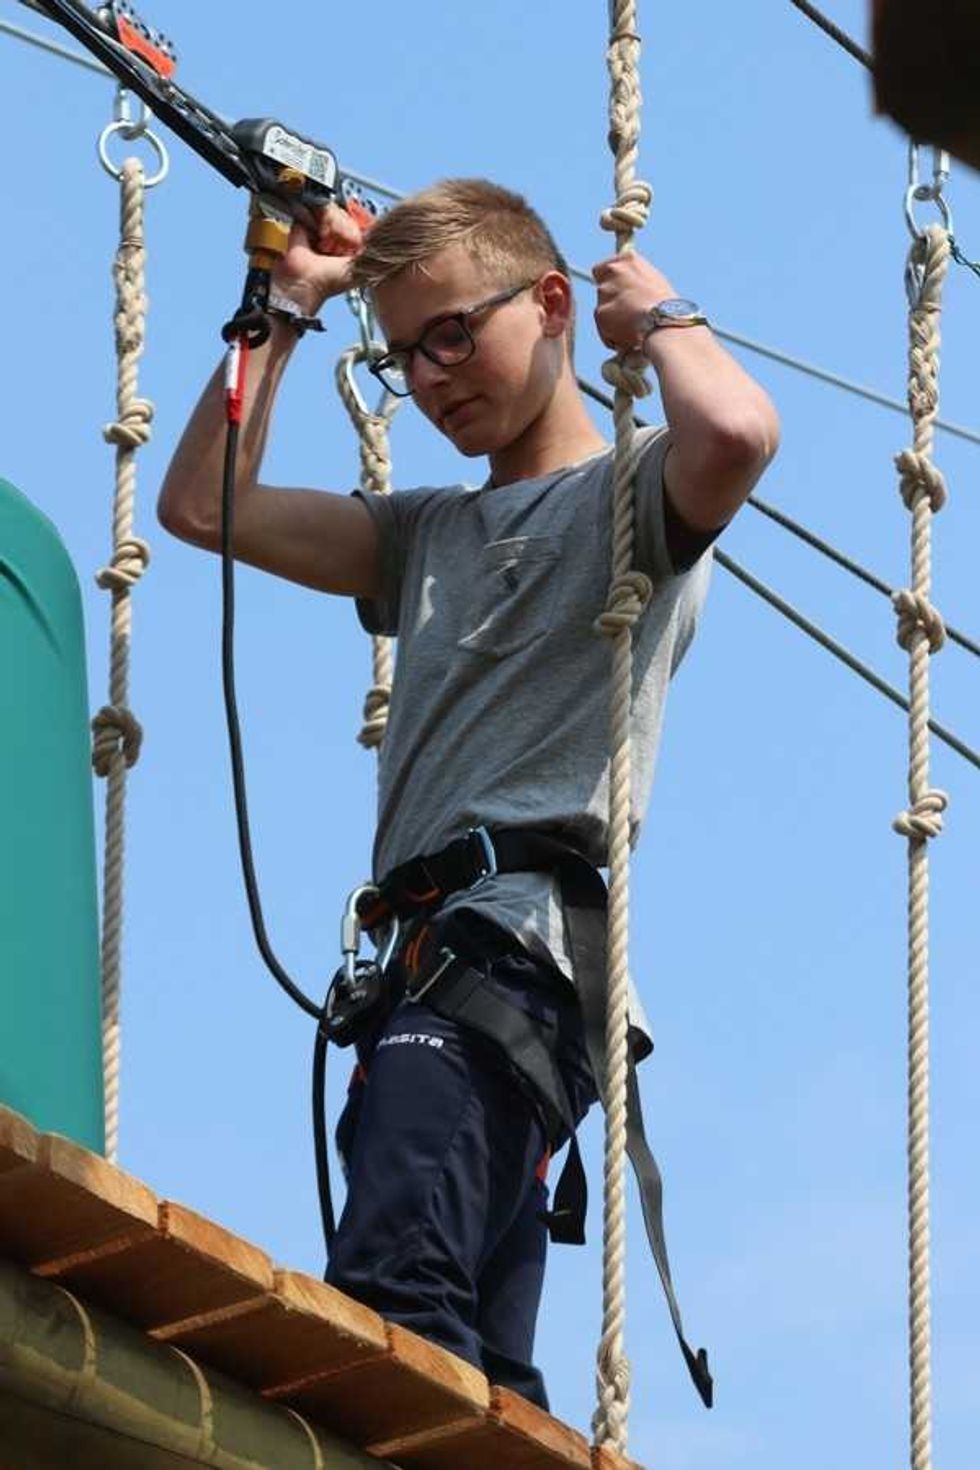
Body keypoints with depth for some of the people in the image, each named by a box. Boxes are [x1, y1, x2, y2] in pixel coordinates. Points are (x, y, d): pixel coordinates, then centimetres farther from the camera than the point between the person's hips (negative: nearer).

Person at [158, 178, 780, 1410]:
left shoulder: (627, 498, 9)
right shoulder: (430, 535, 32)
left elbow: (738, 430, -16)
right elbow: (201, 504, 30)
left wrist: (660, 317, 5)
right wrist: (287, 308, 28)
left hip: (519, 927, -8)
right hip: (435, 941, 8)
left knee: (395, 1282, -31)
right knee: (476, 1372, -1)